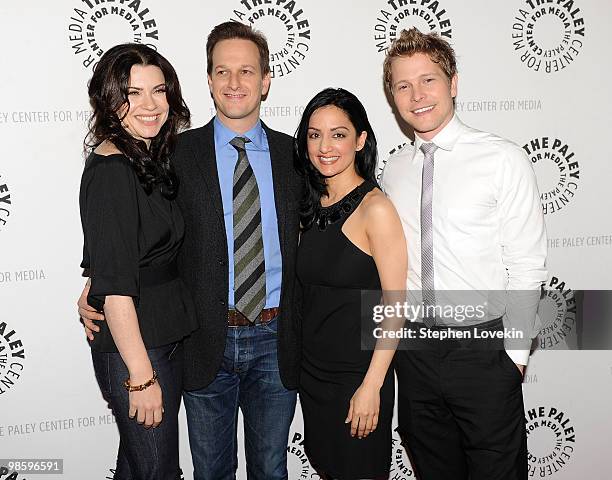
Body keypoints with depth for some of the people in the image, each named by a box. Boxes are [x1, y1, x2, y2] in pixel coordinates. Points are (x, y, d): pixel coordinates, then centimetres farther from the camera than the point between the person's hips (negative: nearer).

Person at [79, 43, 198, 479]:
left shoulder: (155, 160, 9)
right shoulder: (110, 170, -18)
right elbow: (113, 286, -22)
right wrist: (141, 377, -21)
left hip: (168, 337, 8)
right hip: (133, 348, -8)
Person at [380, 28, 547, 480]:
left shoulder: (503, 159, -10)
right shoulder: (394, 170, 5)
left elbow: (527, 267, -9)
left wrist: (515, 353, -9)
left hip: (483, 351, -4)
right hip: (414, 351, 5)